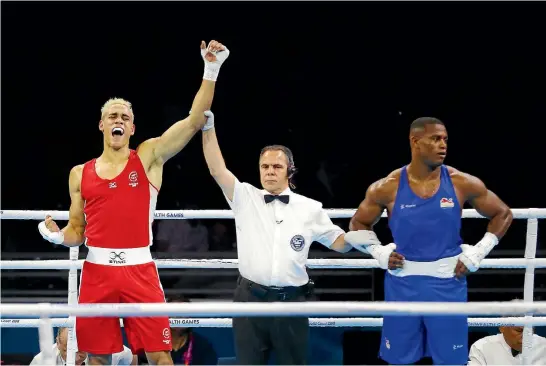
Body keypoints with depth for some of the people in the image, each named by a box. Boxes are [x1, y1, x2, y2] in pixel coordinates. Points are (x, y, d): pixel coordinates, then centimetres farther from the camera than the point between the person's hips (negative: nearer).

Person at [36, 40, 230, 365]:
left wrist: (211, 70, -10)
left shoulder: (149, 157, 4)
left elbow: (195, 121, -4)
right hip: (97, 271, 2)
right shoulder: (80, 174, 11)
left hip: (139, 270, -2)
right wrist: (58, 236, -6)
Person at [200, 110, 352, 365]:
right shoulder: (245, 198, 5)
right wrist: (208, 127, -15)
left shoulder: (309, 208, 7)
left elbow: (339, 242, 12)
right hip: (250, 298, 0)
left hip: (291, 301, 0)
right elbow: (217, 169, -6)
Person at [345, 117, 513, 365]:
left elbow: (503, 215, 7)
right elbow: (358, 225, 12)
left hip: (447, 283, 0)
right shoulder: (387, 188, -5)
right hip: (403, 283, 0)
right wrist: (379, 253, -1)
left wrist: (477, 254, 0)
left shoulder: (463, 184, -5)